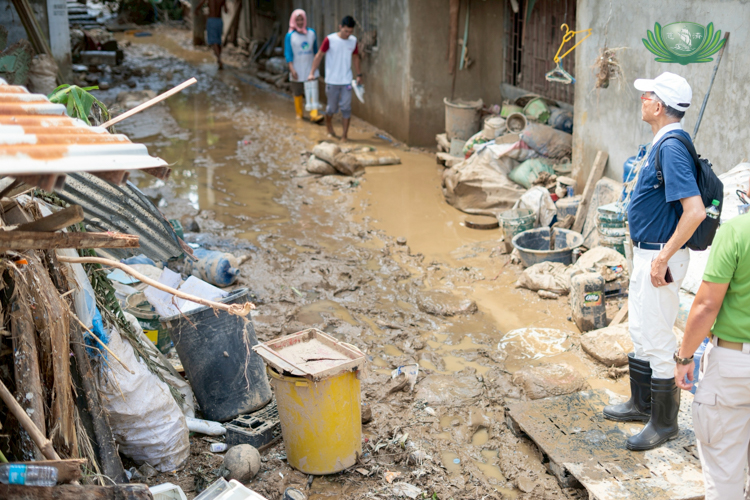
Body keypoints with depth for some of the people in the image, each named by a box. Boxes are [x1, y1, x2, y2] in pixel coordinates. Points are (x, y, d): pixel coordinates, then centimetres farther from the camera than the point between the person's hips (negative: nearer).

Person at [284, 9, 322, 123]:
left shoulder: (312, 33, 4)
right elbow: (288, 54, -9)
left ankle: (314, 115, -17)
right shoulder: (290, 36, -6)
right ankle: (299, 113, 23)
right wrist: (292, 69, -19)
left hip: (310, 68, 2)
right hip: (297, 70, -2)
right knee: (298, 94, 7)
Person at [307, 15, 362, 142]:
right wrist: (312, 72, -10)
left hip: (346, 81, 2)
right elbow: (319, 55, -5)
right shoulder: (330, 40, -11)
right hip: (332, 81, -2)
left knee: (346, 108, -2)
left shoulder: (353, 41, 1)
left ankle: (345, 135, 5)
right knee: (332, 108, 8)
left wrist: (359, 75, 15)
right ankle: (328, 125, 37)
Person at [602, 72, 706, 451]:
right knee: (639, 330, 21)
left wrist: (663, 258, -26)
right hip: (646, 251, 11)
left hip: (660, 256, -11)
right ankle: (642, 403, 36)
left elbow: (695, 210, -31)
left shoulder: (672, 147, -23)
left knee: (656, 339, -1)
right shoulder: (663, 143, 9)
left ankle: (664, 422, 12)